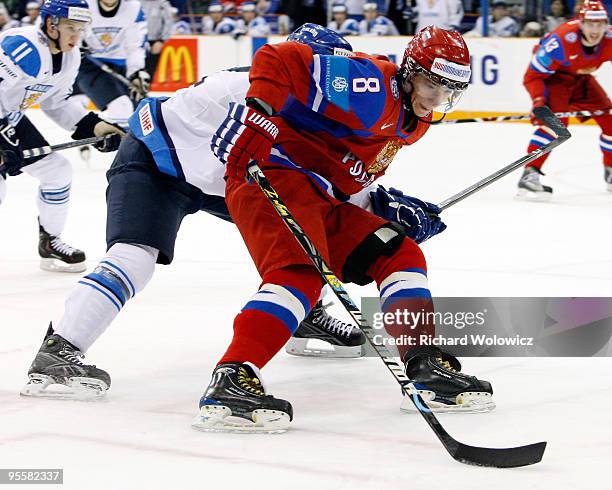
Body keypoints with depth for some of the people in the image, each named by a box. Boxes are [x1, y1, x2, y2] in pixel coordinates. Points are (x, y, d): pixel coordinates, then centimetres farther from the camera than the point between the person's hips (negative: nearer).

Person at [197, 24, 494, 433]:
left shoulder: (411, 122, 16)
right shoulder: (373, 86, -16)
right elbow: (278, 60, -23)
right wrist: (259, 113, -32)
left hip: (321, 199, 10)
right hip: (274, 177, -10)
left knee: (399, 254, 7)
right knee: (301, 273, -30)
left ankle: (427, 368, 5)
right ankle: (231, 379, -38)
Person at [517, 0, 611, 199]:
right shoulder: (561, 41, -36)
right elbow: (533, 75, -28)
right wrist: (539, 101, -39)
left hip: (582, 78, 6)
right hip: (552, 76, -6)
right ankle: (529, 174, -30)